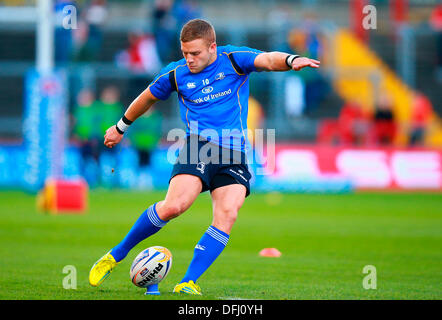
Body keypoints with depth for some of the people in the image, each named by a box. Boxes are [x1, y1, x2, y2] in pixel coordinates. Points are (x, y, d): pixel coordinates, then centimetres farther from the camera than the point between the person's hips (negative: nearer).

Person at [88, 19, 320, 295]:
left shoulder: (233, 60, 1)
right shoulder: (176, 74, 6)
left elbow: (268, 60, -17)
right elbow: (148, 98, 24)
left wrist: (291, 60, -39)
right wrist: (121, 127, 35)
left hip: (234, 154, 1)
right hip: (198, 147, -1)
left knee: (227, 214, -19)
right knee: (174, 205, -22)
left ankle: (188, 283, -16)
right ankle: (117, 255, -4)